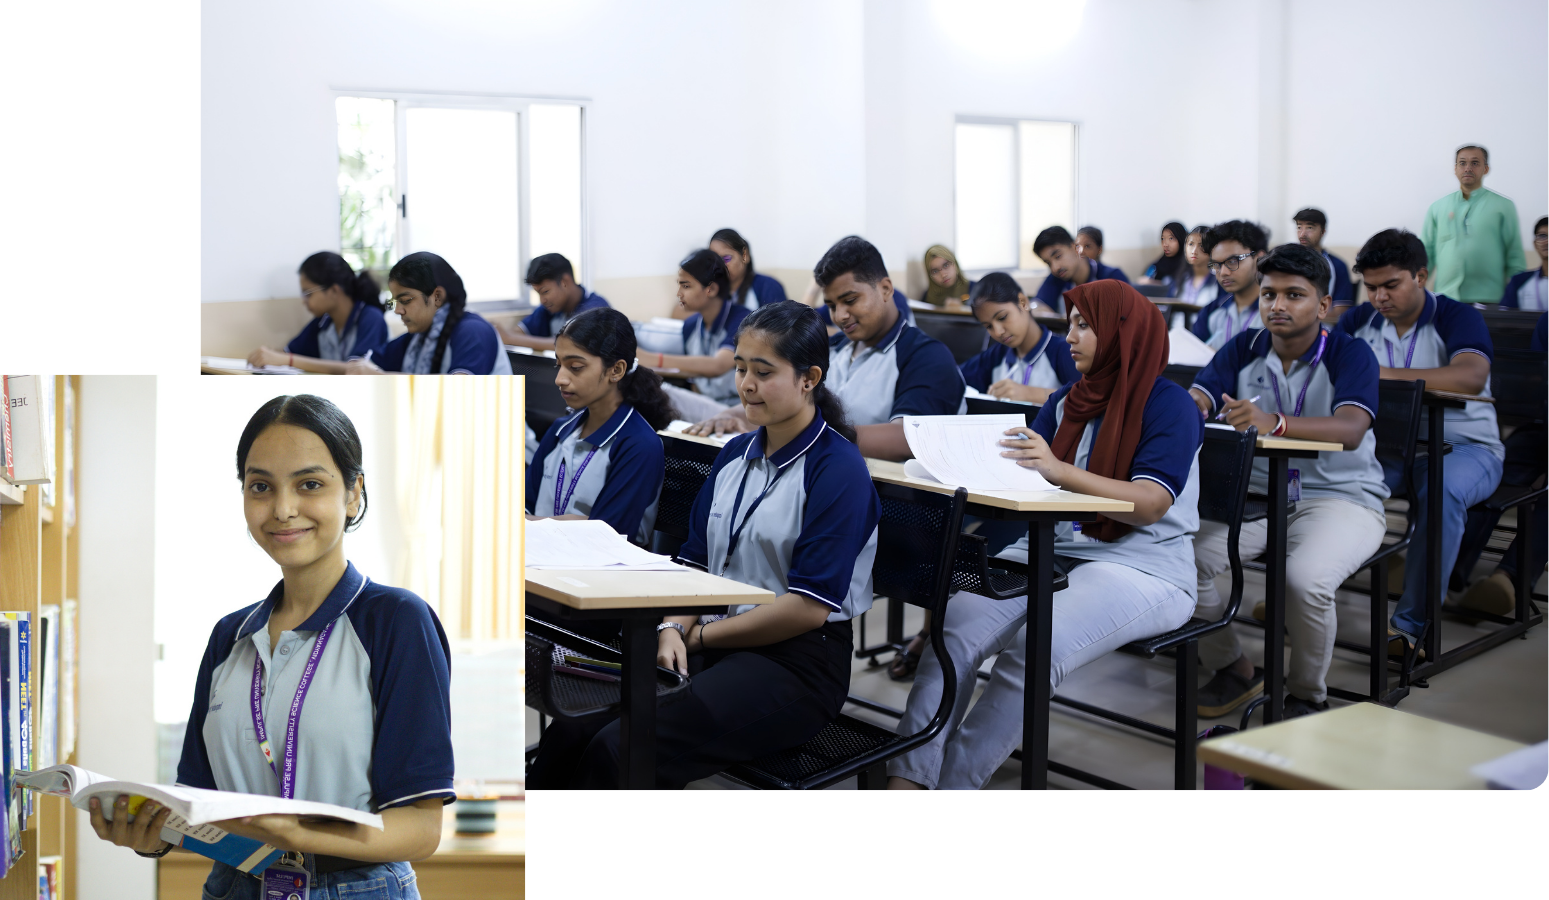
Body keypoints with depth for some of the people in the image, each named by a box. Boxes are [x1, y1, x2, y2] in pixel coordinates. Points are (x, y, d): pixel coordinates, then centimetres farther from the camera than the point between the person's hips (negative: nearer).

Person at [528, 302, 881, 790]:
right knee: (572, 730, -18)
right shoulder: (735, 454, 14)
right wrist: (674, 629, -4)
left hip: (797, 662, -7)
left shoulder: (839, 470, -10)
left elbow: (810, 607, -14)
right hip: (714, 645, 7)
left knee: (619, 750, -27)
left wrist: (699, 636, -7)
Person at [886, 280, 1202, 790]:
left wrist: (1059, 470, -29)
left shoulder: (1168, 404, -4)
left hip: (1142, 568, -6)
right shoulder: (1066, 403, 17)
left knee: (1033, 649, -32)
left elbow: (1150, 504, -17)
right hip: (1050, 553, 6)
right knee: (955, 627, -22)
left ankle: (953, 780, -21)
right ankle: (908, 777, -28)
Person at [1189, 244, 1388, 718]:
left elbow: (1349, 430, -28)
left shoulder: (1350, 354, -9)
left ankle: (1308, 695, -4)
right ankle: (1234, 670, 6)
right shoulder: (1243, 348, 6)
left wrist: (1274, 423, -46)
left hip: (1340, 497, -4)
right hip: (1255, 493, 5)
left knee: (1305, 580, -34)